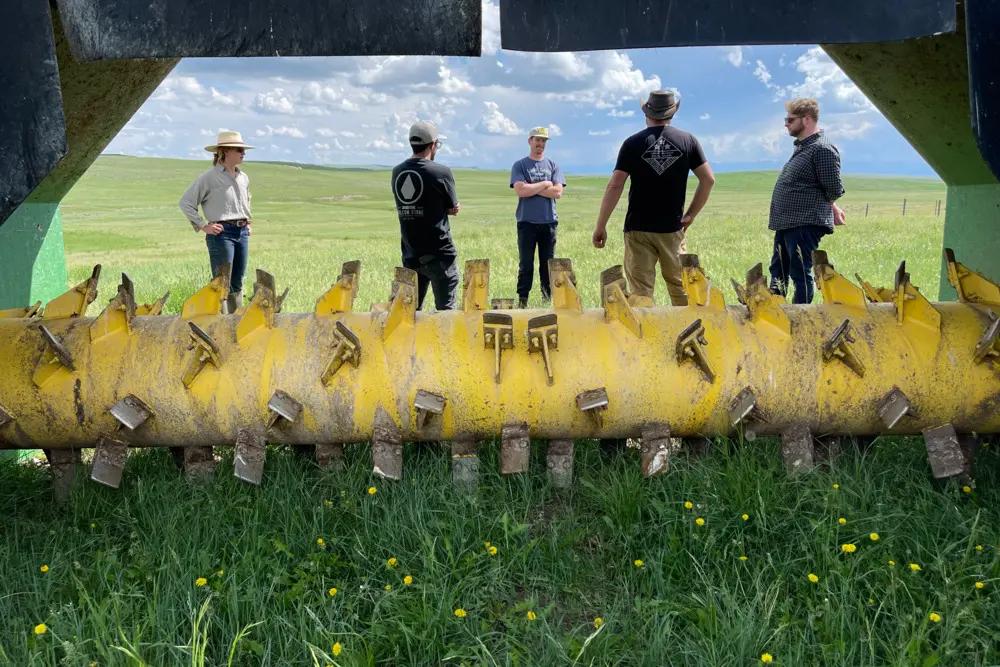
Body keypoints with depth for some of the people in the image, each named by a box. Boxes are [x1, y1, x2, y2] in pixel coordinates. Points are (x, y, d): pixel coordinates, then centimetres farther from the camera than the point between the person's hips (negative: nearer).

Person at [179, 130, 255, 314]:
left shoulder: (244, 178, 14)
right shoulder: (209, 177, -7)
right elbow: (185, 202, -6)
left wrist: (249, 222, 22)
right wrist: (203, 226, -9)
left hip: (242, 233, 7)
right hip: (222, 233, -7)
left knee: (237, 284, 11)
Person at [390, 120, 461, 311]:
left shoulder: (397, 172, 5)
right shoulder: (441, 172, -10)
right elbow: (454, 209, 0)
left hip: (410, 254, 5)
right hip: (439, 254, -5)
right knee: (445, 309, 1)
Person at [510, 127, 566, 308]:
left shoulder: (553, 166, 10)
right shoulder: (519, 165, 4)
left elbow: (557, 192, -5)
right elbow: (521, 190, -12)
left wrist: (532, 188, -7)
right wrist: (544, 185, -6)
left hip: (549, 222, 2)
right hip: (526, 222, -2)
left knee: (548, 264, 6)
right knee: (526, 264, 0)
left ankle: (548, 300, 13)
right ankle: (522, 301, 4)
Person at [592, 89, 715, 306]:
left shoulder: (633, 143, -4)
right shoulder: (688, 140, 3)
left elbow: (615, 186, -10)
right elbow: (708, 179, 2)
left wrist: (600, 226, -5)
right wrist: (691, 214, 11)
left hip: (638, 229, -2)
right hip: (673, 228, 2)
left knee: (641, 292, 0)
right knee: (681, 289, 15)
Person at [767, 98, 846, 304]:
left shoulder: (822, 149, -14)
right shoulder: (802, 146, 15)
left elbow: (834, 191, -14)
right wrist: (831, 209, 17)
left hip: (805, 225, -10)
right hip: (787, 223, 10)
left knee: (800, 275, -4)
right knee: (778, 272, 16)